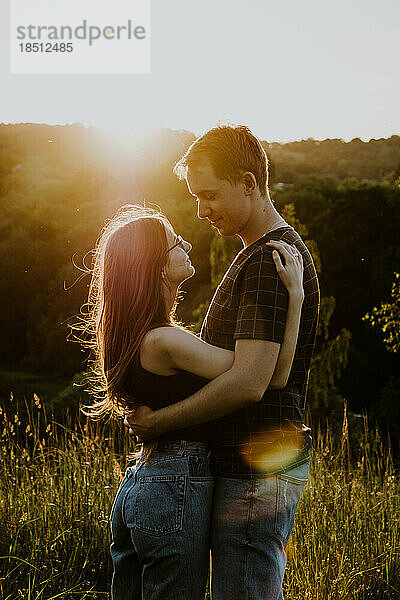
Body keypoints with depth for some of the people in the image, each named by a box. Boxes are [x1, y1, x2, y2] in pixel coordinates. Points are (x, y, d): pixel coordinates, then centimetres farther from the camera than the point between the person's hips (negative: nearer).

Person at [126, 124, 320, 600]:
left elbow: (248, 383, -26)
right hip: (257, 465, 10)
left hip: (257, 471, -10)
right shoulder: (262, 253, 16)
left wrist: (156, 422, -15)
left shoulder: (271, 260, -18)